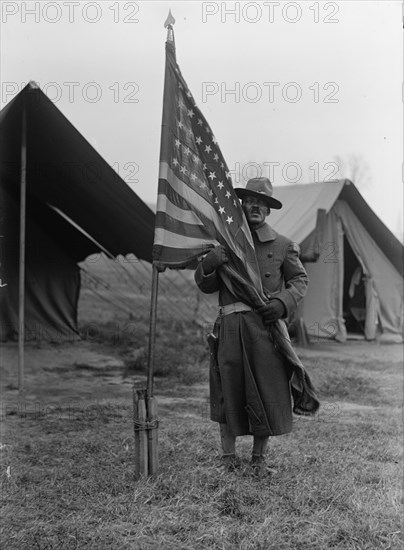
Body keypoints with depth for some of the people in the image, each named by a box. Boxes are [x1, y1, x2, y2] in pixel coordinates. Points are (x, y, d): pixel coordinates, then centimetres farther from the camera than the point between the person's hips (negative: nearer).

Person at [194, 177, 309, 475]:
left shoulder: (282, 245, 7)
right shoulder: (224, 241, 10)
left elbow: (300, 279, 12)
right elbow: (205, 286, 12)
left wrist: (284, 302, -7)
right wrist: (209, 265, -10)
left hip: (265, 325, 0)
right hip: (231, 326, 1)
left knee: (267, 391, 3)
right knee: (229, 391, 4)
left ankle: (259, 457, 20)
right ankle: (228, 456, 19)